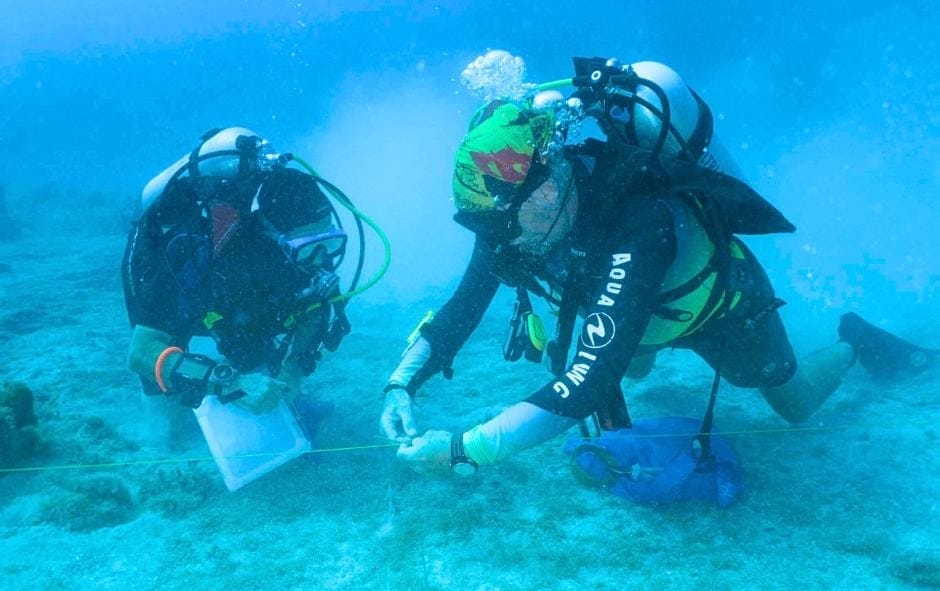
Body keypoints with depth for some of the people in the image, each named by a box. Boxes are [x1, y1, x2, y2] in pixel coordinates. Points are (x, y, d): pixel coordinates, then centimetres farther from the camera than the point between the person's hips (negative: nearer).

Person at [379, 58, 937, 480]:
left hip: (723, 299, -5)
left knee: (797, 404, 19)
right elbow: (463, 307, -21)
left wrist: (463, 450, -59)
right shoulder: (514, 211, -30)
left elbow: (588, 385, -56)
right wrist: (402, 382, -36)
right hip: (649, 306, 6)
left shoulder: (634, 229, -50)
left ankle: (856, 343, 45)